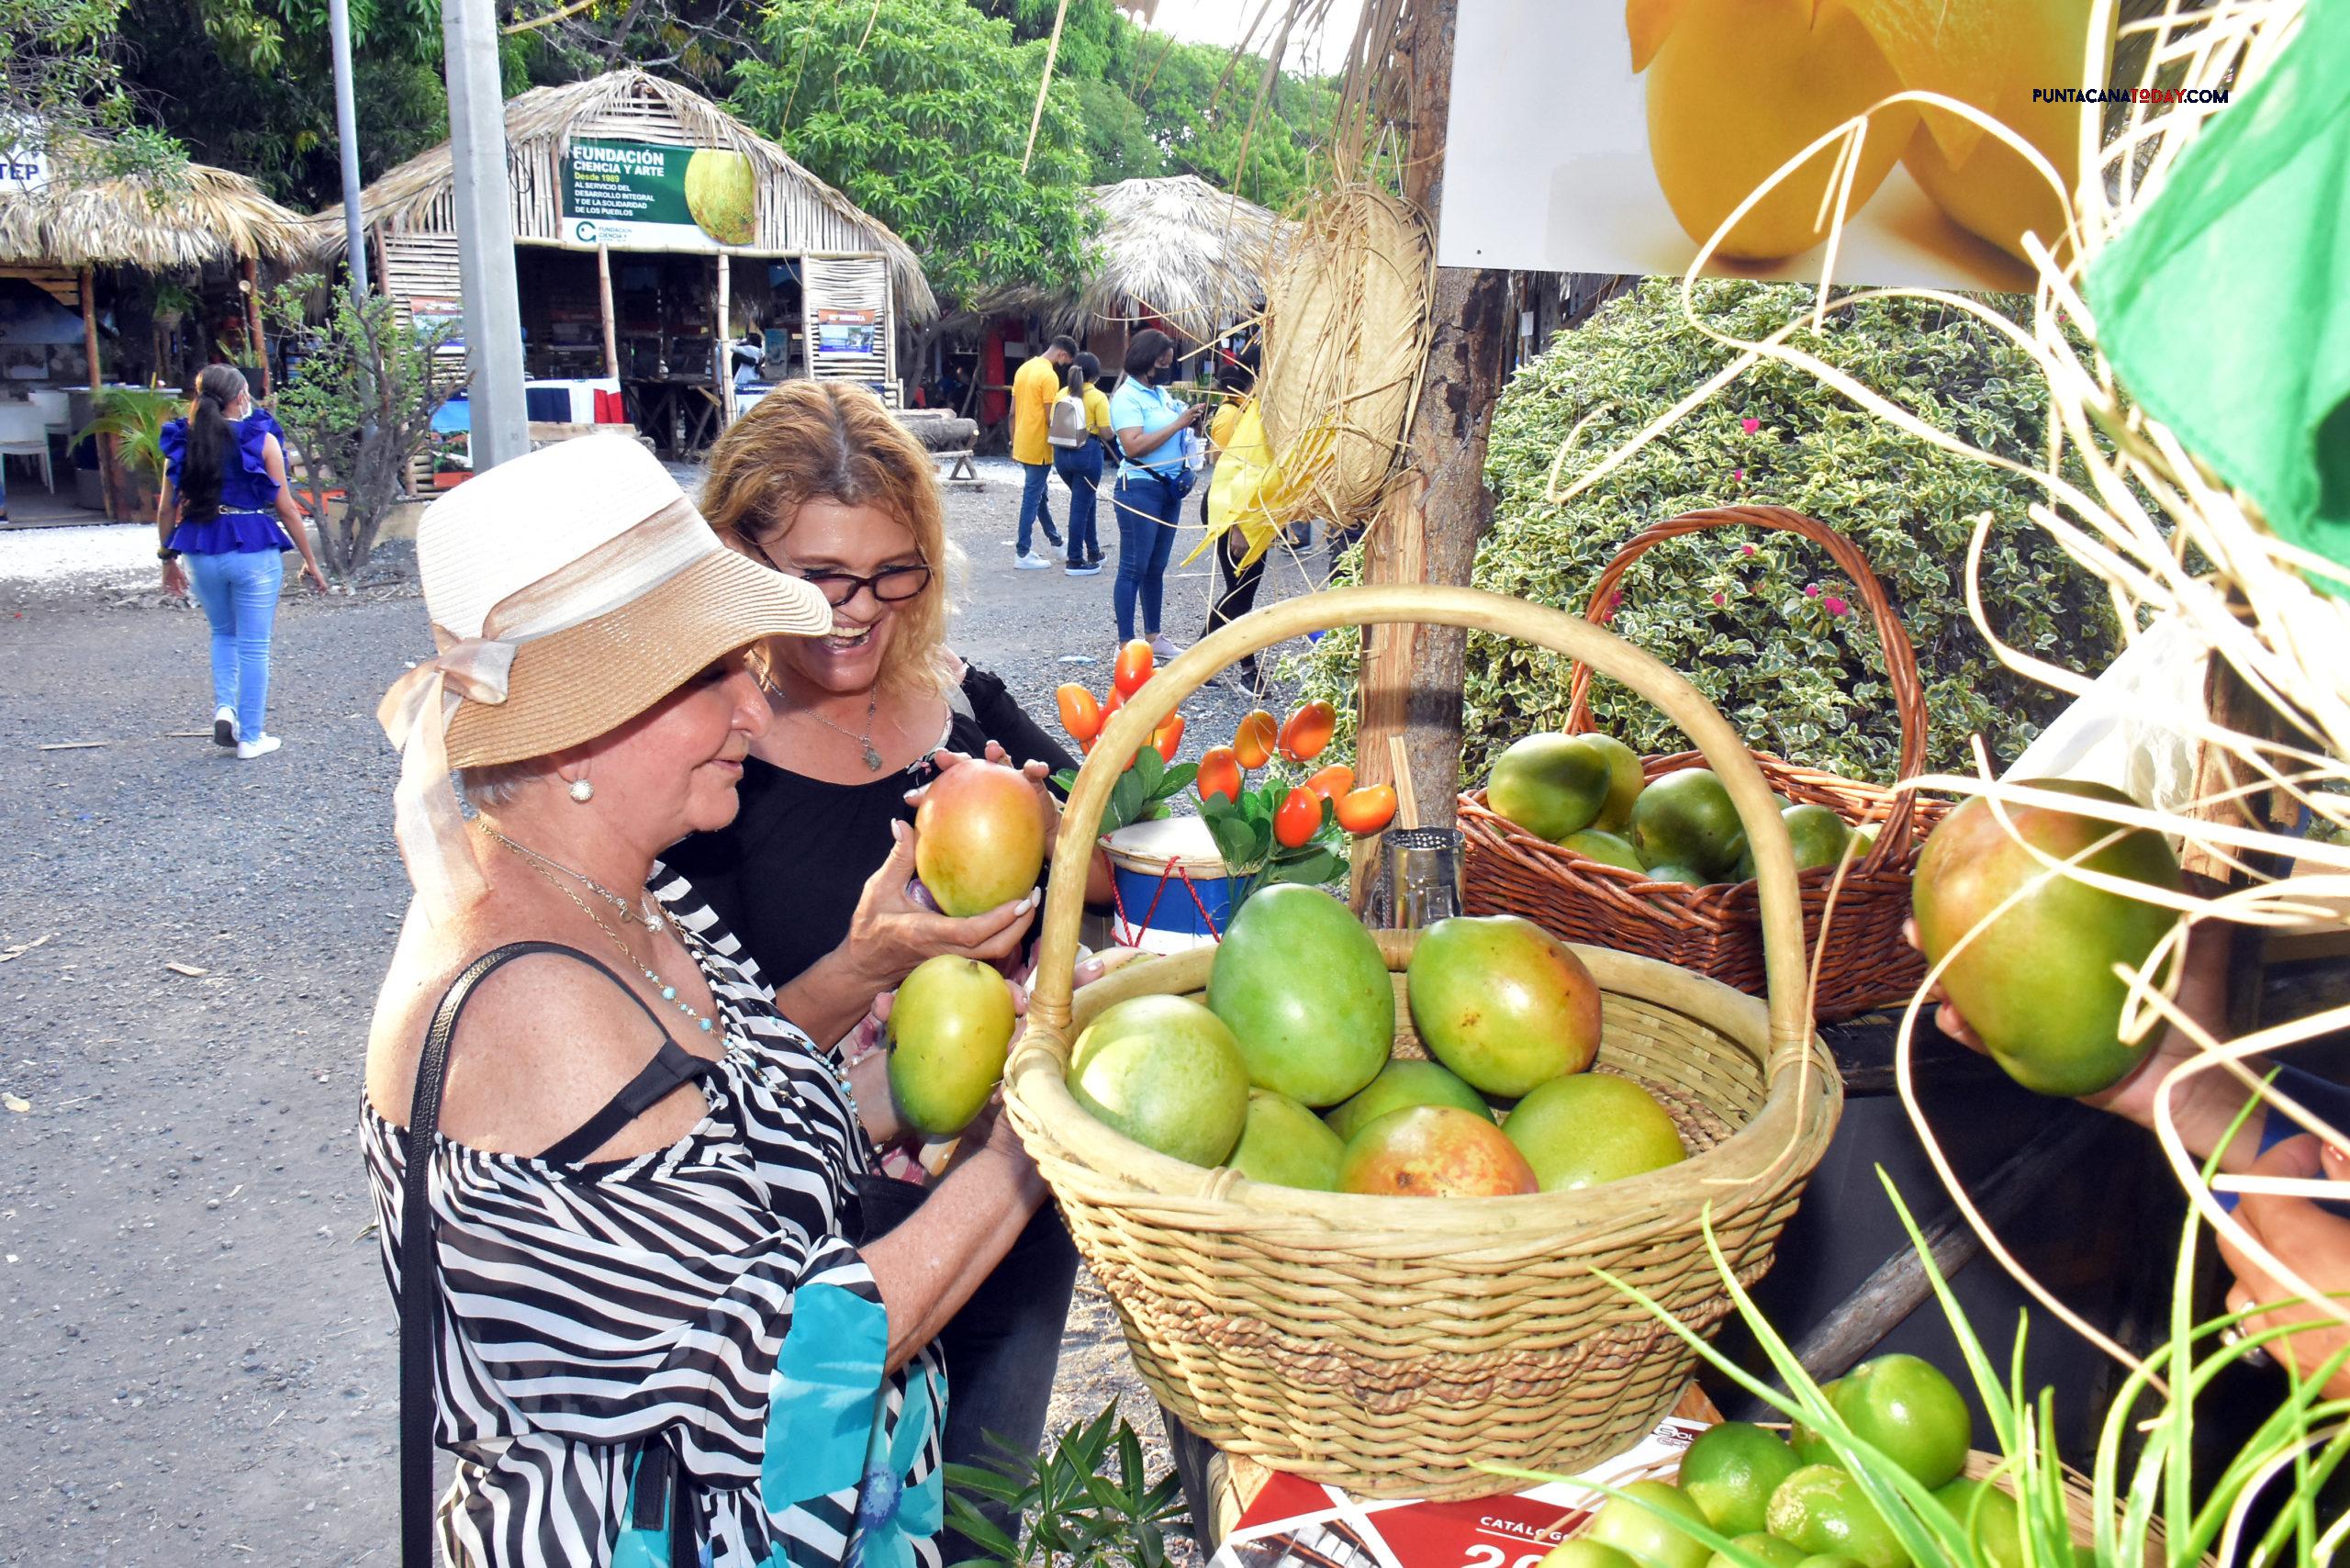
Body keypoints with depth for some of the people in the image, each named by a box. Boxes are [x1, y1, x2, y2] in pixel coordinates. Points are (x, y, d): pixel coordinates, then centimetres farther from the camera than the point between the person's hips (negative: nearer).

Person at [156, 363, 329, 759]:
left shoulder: (183, 442, 4)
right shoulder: (261, 439, -6)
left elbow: (166, 509, 7)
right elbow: (286, 508, -5)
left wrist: (168, 558, 19)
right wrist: (310, 561, 2)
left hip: (201, 553, 4)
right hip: (254, 550, -4)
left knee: (223, 633, 26)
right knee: (254, 646, 5)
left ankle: (224, 708, 8)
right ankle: (251, 738, 10)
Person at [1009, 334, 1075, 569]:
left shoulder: (1023, 369, 9)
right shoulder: (1049, 376, -17)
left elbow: (1012, 412, 13)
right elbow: (1051, 419, -19)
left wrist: (1014, 442, 19)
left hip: (1021, 446, 9)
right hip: (1038, 448, -9)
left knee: (1038, 494, 19)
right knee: (1032, 499, -3)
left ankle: (1054, 539, 33)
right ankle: (1023, 554, 1)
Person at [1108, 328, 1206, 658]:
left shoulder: (1162, 393, 13)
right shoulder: (1127, 396, -10)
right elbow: (1134, 446, -22)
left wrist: (1193, 423, -1)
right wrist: (1178, 423, -19)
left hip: (1171, 489, 8)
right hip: (1140, 488, -8)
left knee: (1157, 567, 13)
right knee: (1134, 568, -5)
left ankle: (1153, 637, 22)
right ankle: (1125, 645, -1)